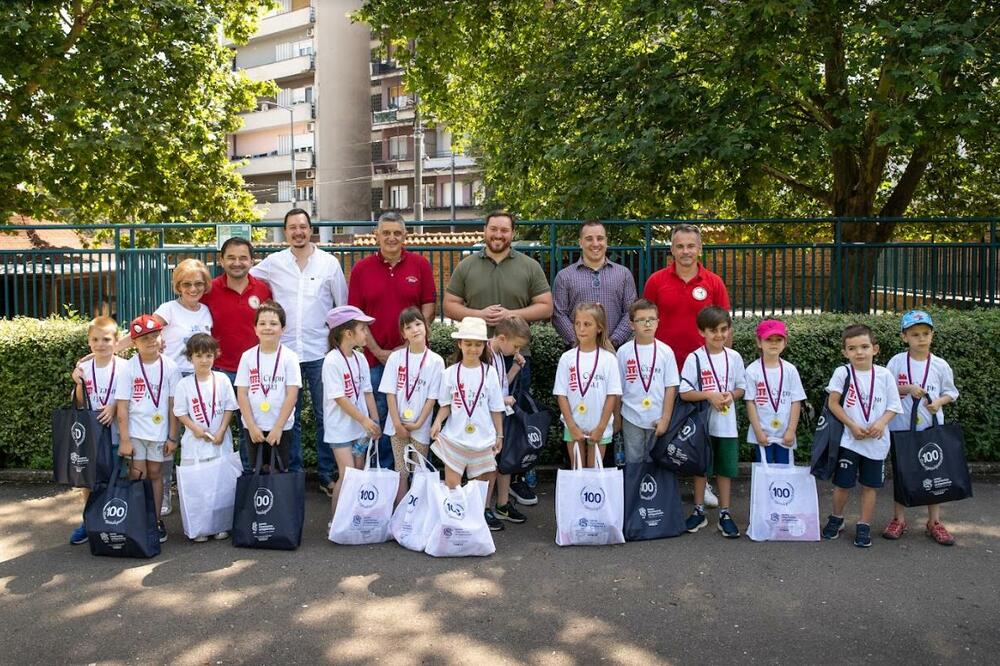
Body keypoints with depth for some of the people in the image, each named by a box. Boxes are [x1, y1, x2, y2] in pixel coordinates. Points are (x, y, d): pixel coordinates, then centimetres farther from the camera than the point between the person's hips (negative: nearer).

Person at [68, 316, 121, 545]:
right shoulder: (83, 368, 2)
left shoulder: (123, 367, -8)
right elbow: (79, 403, 5)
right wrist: (79, 385, -12)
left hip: (115, 432, -3)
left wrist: (114, 407, -21)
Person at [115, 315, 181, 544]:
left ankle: (156, 520, 19)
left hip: (159, 430, 1)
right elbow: (122, 406, -6)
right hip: (134, 430, -1)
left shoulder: (169, 367, -4)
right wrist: (124, 439, -9)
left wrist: (172, 436, -2)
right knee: (137, 475, -1)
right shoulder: (128, 367, -6)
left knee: (154, 474, 10)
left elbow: (173, 404, -2)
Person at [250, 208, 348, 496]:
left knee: (325, 415, 4)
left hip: (320, 352, -1)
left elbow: (344, 306, 6)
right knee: (289, 417, 10)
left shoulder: (329, 262, 2)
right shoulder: (272, 263, 3)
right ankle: (292, 472, 22)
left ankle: (326, 474, 16)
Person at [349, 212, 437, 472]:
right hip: (376, 356, 0)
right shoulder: (361, 269, 2)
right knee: (380, 416, 8)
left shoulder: (420, 265, 2)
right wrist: (378, 351, -6)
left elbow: (428, 307, 1)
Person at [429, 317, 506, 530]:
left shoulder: (489, 372, -1)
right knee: (452, 484, -1)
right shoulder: (450, 373, -2)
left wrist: (499, 435, 5)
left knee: (481, 482, 12)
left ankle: (482, 511, 31)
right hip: (455, 436, -1)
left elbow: (496, 408, 3)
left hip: (482, 437, 1)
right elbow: (446, 405, 4)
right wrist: (438, 421, -14)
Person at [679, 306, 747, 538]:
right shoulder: (694, 358, -8)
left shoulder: (734, 357, 1)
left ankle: (724, 514, 20)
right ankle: (699, 511, 24)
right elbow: (684, 392, -10)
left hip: (727, 424, 2)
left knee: (726, 469, 9)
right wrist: (709, 395, -21)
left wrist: (731, 395, -12)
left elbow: (742, 388, 8)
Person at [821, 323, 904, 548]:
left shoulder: (884, 375, -3)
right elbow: (833, 403, -5)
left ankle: (864, 526, 22)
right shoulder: (842, 372, -7)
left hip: (876, 440, 1)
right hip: (849, 439, -1)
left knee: (870, 485, 9)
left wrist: (881, 423, -16)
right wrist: (853, 426, -13)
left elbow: (893, 406, 2)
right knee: (843, 484, 5)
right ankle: (836, 519, 28)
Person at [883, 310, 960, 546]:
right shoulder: (896, 362, -4)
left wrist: (940, 402, -13)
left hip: (931, 427, 1)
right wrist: (907, 389, -17)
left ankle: (934, 522, 20)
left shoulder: (940, 365, -1)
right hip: (901, 427, -1)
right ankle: (899, 519, 21)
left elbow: (950, 392, 7)